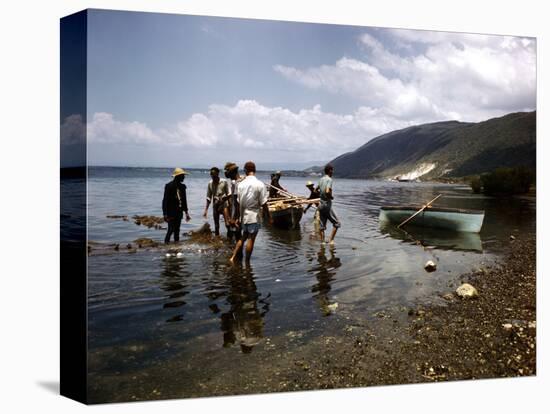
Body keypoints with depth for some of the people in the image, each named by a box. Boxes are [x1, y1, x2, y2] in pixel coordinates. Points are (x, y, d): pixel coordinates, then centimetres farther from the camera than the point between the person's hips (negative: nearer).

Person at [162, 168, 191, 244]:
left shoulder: (182, 186, 9)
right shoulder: (169, 186, -11)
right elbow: (165, 200, -12)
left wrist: (186, 212, 15)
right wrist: (165, 214, -16)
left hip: (179, 212, 7)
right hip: (171, 213, -7)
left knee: (177, 229, 10)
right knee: (171, 229, -9)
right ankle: (166, 242, 0)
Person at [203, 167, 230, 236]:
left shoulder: (224, 182, -6)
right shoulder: (210, 184, 3)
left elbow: (228, 194, -1)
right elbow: (208, 197, 9)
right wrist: (206, 209, 7)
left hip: (224, 204, -3)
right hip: (215, 205, 4)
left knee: (227, 224, -17)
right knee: (216, 225, 9)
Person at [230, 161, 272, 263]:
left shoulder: (240, 184, 0)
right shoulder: (259, 184, -13)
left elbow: (239, 203, 5)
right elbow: (263, 204, -11)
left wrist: (239, 217, 15)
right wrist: (269, 217, -1)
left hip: (244, 216, 5)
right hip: (254, 216, -5)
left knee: (243, 237, 20)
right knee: (251, 239, 4)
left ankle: (233, 257, 13)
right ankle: (247, 263, 11)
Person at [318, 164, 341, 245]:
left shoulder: (321, 179, 11)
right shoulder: (329, 180, -14)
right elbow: (327, 191, -27)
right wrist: (331, 196, -10)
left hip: (321, 205, 8)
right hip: (327, 205, -8)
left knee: (322, 225, 9)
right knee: (336, 223, 2)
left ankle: (322, 242, 11)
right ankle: (331, 240, -2)